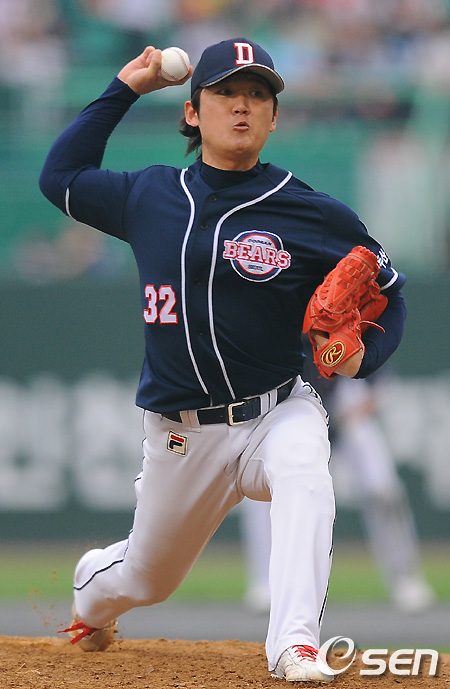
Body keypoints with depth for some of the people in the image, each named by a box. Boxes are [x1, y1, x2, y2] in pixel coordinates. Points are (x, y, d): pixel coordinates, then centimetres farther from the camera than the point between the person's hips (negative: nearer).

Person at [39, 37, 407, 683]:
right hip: (181, 432, 3)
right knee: (147, 578, 17)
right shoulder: (148, 196, 3)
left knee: (305, 473, -38)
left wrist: (362, 355, -16)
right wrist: (124, 90, 13)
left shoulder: (314, 215, -7)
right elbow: (60, 176, 19)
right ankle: (93, 586, 54)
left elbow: (388, 292, 5)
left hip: (276, 415, -3)